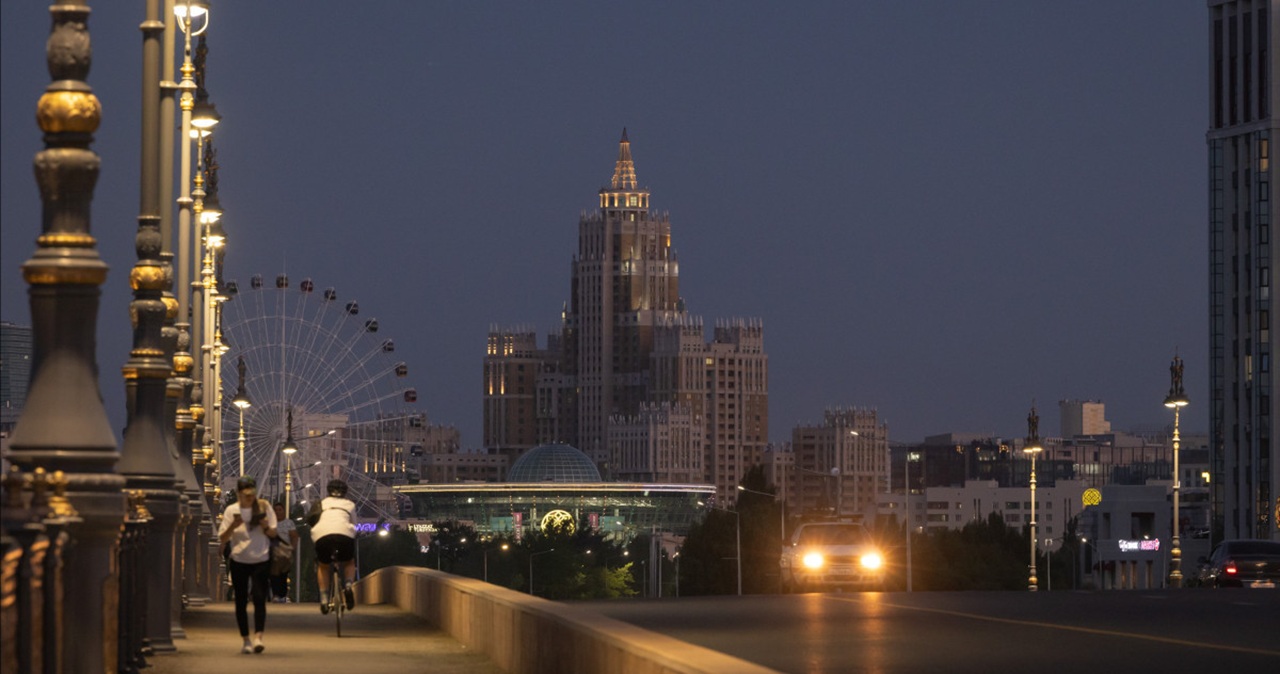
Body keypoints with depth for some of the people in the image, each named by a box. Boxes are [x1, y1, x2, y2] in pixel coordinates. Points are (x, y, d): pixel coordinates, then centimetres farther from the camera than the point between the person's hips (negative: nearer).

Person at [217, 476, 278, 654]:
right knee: (241, 602, 4)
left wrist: (266, 527, -19)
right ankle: (246, 640, 13)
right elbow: (222, 539, -1)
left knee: (259, 599, -13)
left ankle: (258, 637, -19)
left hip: (260, 560, -1)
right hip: (239, 561, 1)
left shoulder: (263, 507, -1)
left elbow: (273, 534, 4)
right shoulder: (231, 510, -1)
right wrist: (233, 526, -20)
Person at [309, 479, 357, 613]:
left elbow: (312, 520, 32)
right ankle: (348, 585, -2)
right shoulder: (349, 504, 29)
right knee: (349, 563, 27)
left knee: (322, 566, 28)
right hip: (344, 534, -1)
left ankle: (324, 598, 12)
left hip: (321, 535, 1)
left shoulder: (322, 504, 30)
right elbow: (353, 525, 31)